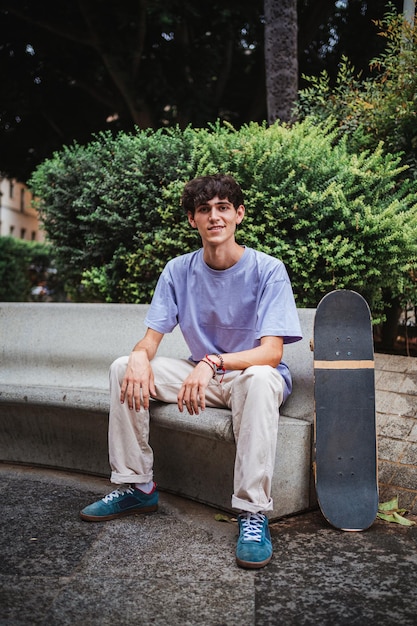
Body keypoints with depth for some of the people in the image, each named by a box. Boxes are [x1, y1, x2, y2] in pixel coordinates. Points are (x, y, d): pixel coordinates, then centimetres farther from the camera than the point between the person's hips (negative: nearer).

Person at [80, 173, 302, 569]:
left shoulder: (267, 270, -16)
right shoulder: (179, 271, -3)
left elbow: (271, 352, -24)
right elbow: (152, 335, -4)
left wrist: (213, 363, -40)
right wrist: (140, 356, -29)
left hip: (255, 375, -4)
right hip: (204, 375, 5)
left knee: (258, 379, -40)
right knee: (123, 369, -12)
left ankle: (253, 512, -33)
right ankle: (136, 486, -2)